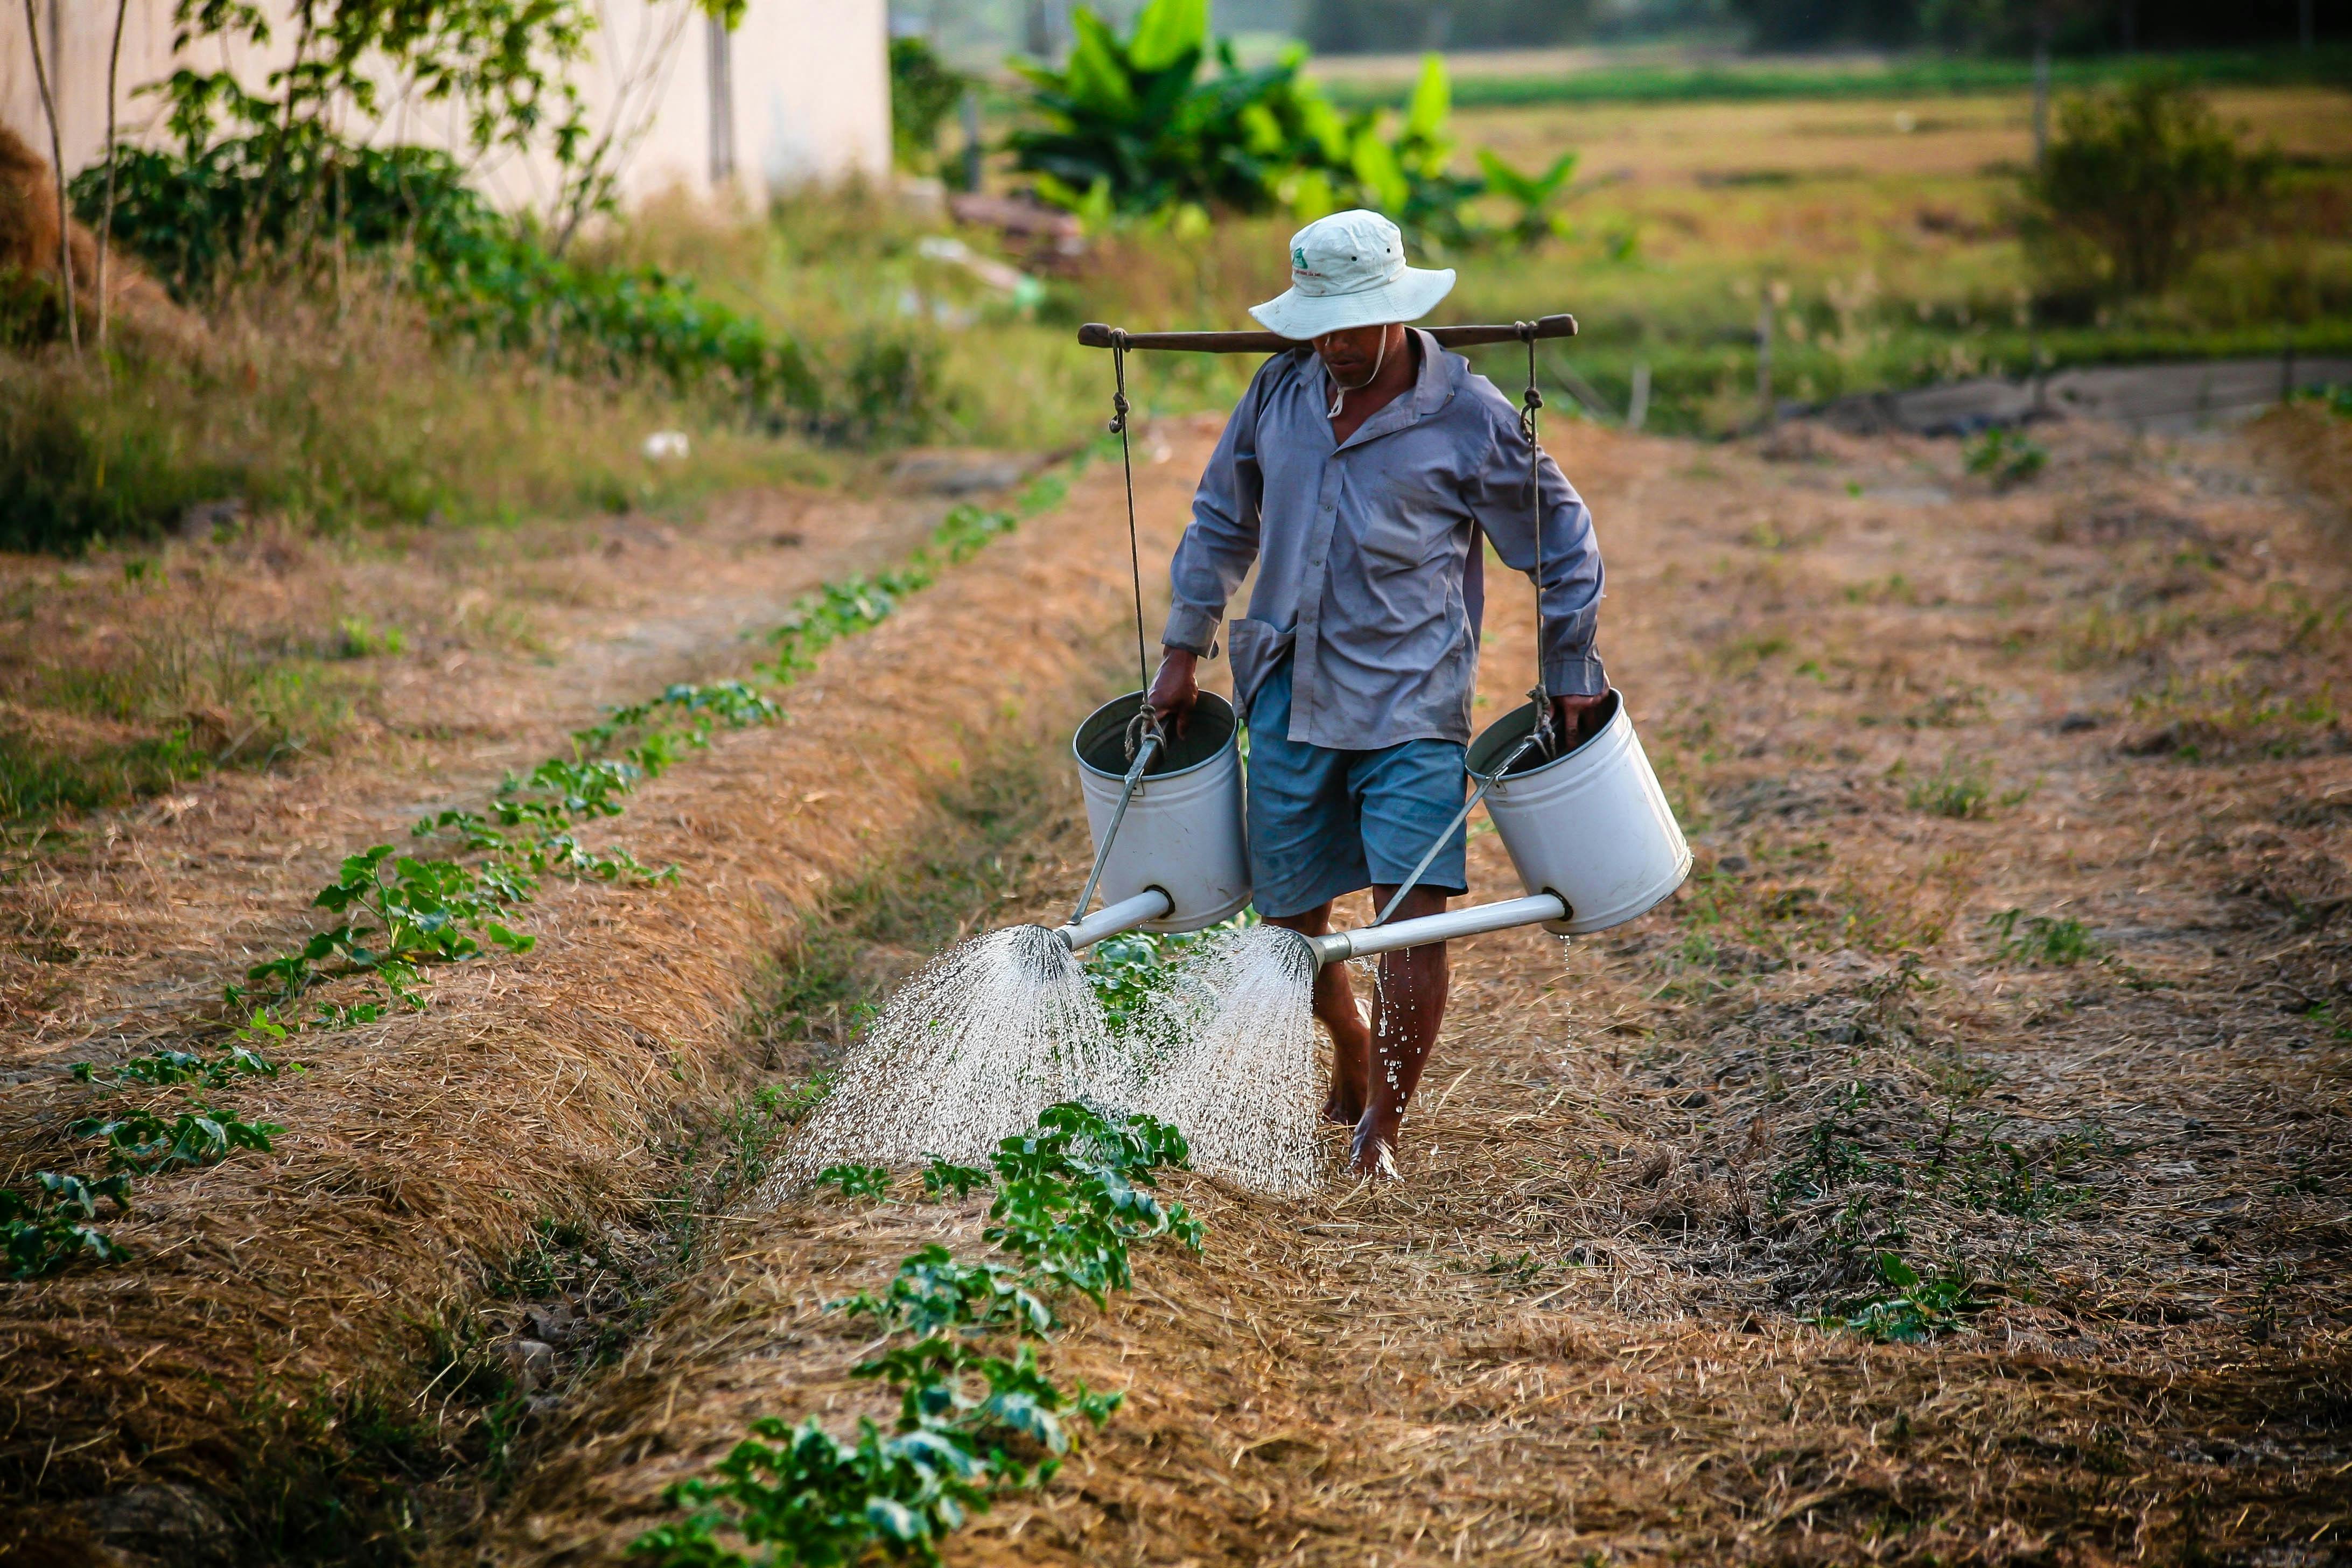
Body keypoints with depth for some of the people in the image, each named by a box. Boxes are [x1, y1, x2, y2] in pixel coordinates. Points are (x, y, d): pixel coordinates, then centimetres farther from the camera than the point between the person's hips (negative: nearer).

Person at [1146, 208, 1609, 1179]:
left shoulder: (1470, 417, -7)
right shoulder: (1280, 392, 4)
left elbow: (1561, 542, 4)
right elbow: (1222, 521, 18)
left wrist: (1570, 675, 7)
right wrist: (1184, 649, 16)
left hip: (1411, 703, -4)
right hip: (1289, 697, 4)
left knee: (1414, 910, -14)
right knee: (1290, 913, 8)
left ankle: (1383, 1124, -1)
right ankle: (1353, 1065, 36)